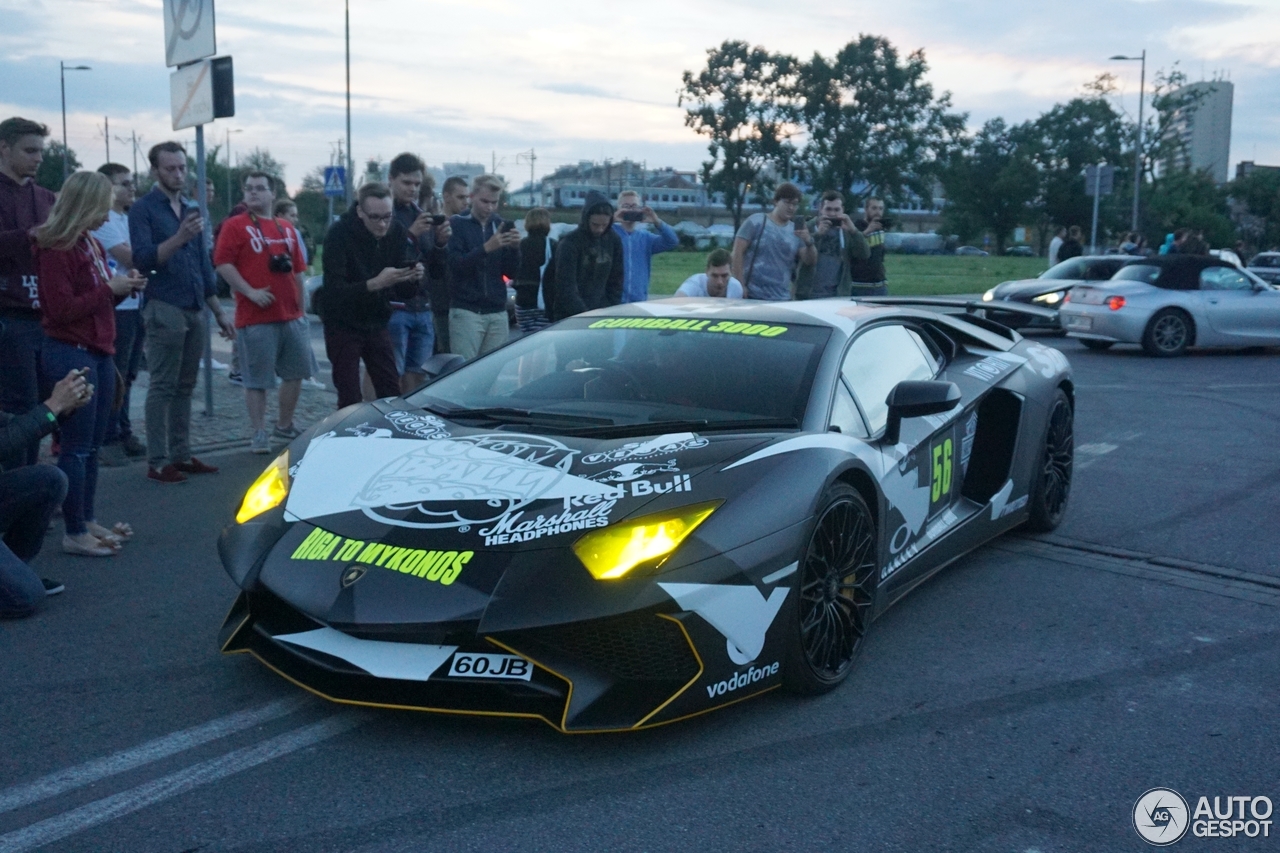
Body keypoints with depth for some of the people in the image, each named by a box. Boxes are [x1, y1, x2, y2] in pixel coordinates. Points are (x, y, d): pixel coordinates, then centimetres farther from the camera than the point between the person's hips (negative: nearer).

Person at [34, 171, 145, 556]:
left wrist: (124, 286, 3)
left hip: (99, 352, 9)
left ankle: (87, 521, 22)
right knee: (76, 447, -5)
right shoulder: (55, 248, -13)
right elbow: (62, 310, -17)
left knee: (92, 445, 13)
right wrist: (110, 289, -14)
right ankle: (74, 534, 2)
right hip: (71, 354, -9)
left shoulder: (91, 244, 14)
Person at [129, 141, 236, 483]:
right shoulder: (143, 209, -3)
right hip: (164, 309, -6)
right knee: (162, 387, -5)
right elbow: (142, 258, -15)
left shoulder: (192, 209, 17)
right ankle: (157, 462, -3)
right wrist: (179, 238, -28)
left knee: (185, 387, 9)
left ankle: (181, 455, 14)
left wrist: (219, 312, 18)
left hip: (194, 310, 6)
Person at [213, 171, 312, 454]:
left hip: (290, 316, 6)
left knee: (296, 373, 11)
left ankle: (285, 426, 26)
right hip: (256, 319, -6)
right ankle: (259, 434, 6)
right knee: (257, 380, -2)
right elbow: (223, 263, -10)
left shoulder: (287, 229, 15)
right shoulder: (235, 226, -1)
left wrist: (301, 309, 16)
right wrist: (251, 292, -18)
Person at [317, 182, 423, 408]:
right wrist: (375, 283, -41)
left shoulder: (398, 233, -6)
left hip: (377, 323, 4)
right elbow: (334, 289, -26)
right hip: (343, 324, -4)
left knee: (392, 394, 4)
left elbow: (400, 288, -2)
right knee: (350, 399, -5)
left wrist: (412, 278, -26)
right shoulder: (339, 233, -19)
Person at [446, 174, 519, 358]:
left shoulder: (501, 225, 12)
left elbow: (512, 273, 9)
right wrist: (486, 248, -25)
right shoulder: (457, 224, 0)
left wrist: (514, 248, -10)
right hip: (466, 311, -4)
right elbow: (456, 264, -13)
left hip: (497, 313, 4)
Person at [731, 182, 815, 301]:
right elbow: (737, 253, -6)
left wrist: (809, 243, -16)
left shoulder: (796, 231, 9)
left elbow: (810, 260, 5)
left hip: (782, 299, 4)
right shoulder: (756, 221, -3)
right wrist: (740, 286, -12)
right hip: (753, 296, -4)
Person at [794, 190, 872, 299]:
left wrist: (853, 231, -14)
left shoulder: (848, 231, 10)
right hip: (809, 295, -2)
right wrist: (818, 234, -20)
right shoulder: (808, 228, 2)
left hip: (840, 295, 2)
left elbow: (865, 255, -2)